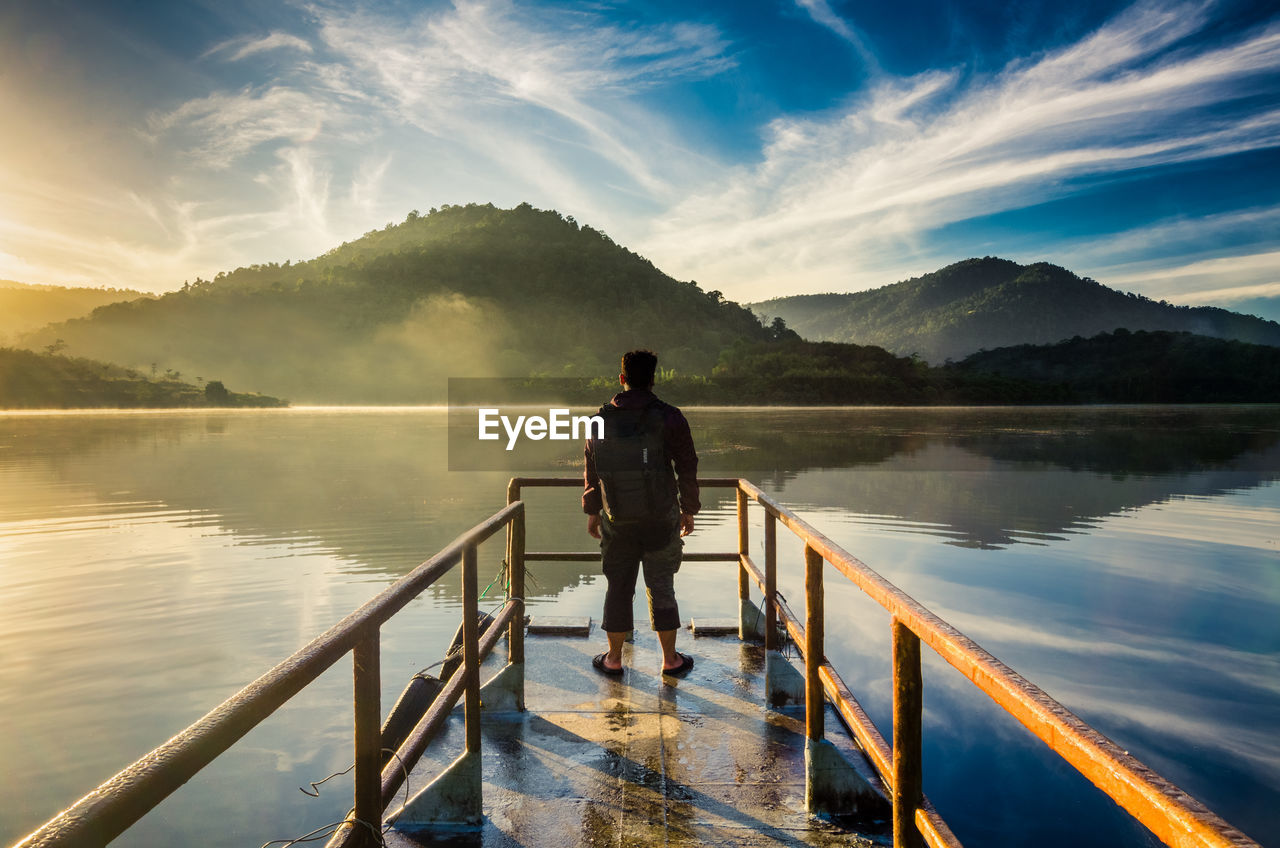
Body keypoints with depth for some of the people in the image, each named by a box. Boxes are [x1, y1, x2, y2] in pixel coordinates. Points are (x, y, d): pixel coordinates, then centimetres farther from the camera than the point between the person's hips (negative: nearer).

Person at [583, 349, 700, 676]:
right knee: (661, 588, 8)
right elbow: (687, 467, -2)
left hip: (617, 520, 2)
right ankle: (670, 659, 16)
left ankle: (613, 659, 20)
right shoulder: (669, 417, -6)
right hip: (661, 518, -2)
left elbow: (591, 470, 8)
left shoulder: (602, 419, 2)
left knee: (618, 588, 11)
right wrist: (688, 510, 8)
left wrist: (592, 511, 19)